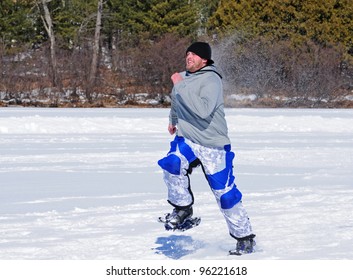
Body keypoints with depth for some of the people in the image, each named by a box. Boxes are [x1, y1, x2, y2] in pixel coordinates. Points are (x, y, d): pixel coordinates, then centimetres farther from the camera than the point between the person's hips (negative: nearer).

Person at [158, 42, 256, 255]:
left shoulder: (211, 80, -17)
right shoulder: (184, 77, 5)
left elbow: (203, 110, -33)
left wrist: (180, 86, -31)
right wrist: (173, 119, 43)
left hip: (212, 145, -5)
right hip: (186, 140, 5)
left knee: (225, 193, 0)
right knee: (172, 165, -27)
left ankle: (245, 238, 15)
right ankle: (183, 208, -5)